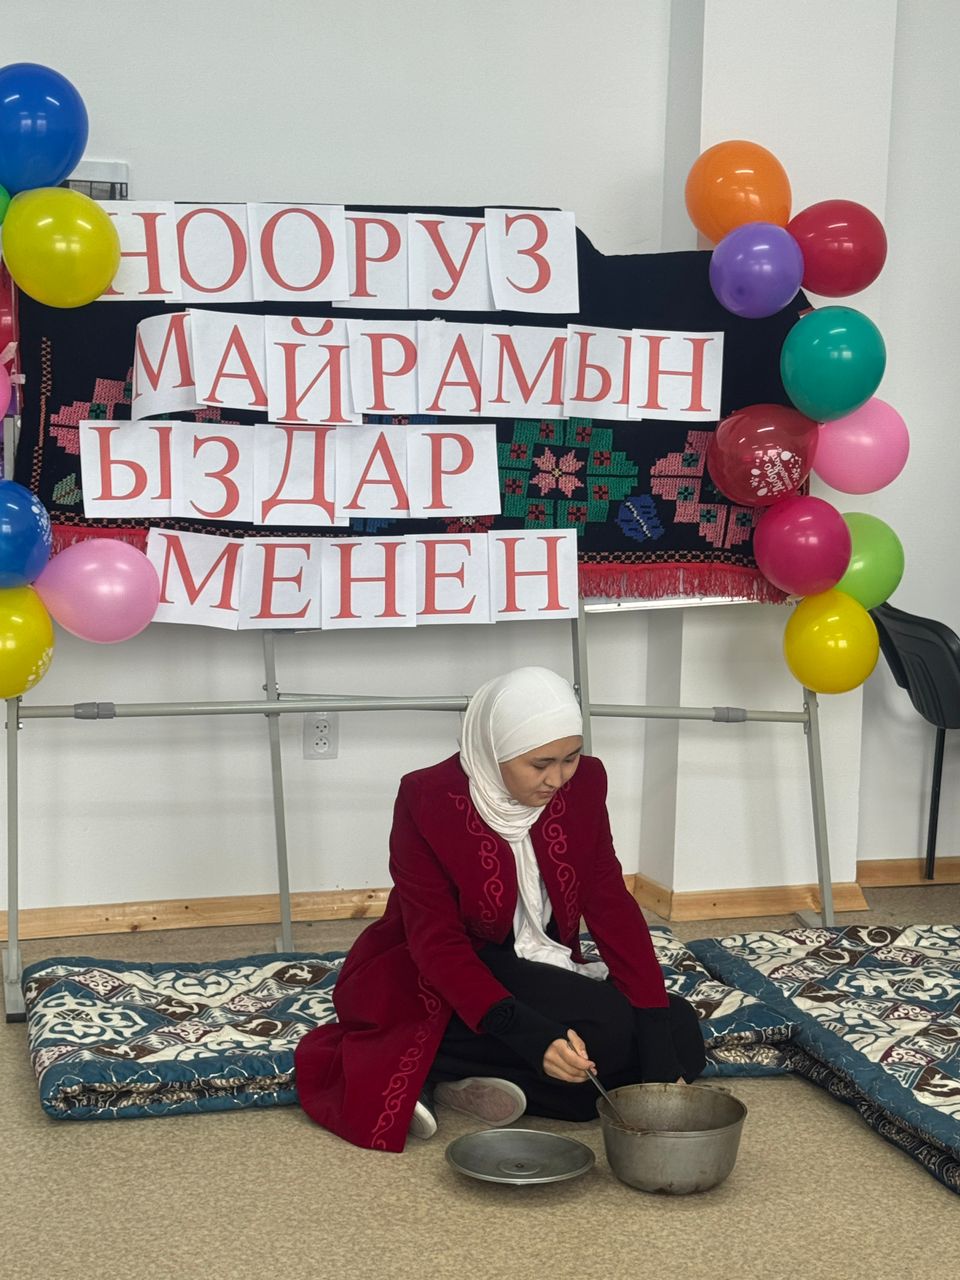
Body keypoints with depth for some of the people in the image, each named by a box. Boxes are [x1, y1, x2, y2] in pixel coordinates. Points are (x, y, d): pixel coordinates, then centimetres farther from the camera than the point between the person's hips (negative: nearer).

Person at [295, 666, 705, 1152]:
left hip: (542, 974, 7)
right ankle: (421, 1062, -16)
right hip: (436, 986, -7)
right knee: (603, 1028, -29)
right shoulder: (427, 799, -21)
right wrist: (528, 1034, -39)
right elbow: (436, 942, -24)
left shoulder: (584, 784, -7)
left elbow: (611, 906, -9)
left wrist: (659, 1042, -20)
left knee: (681, 1033, -14)